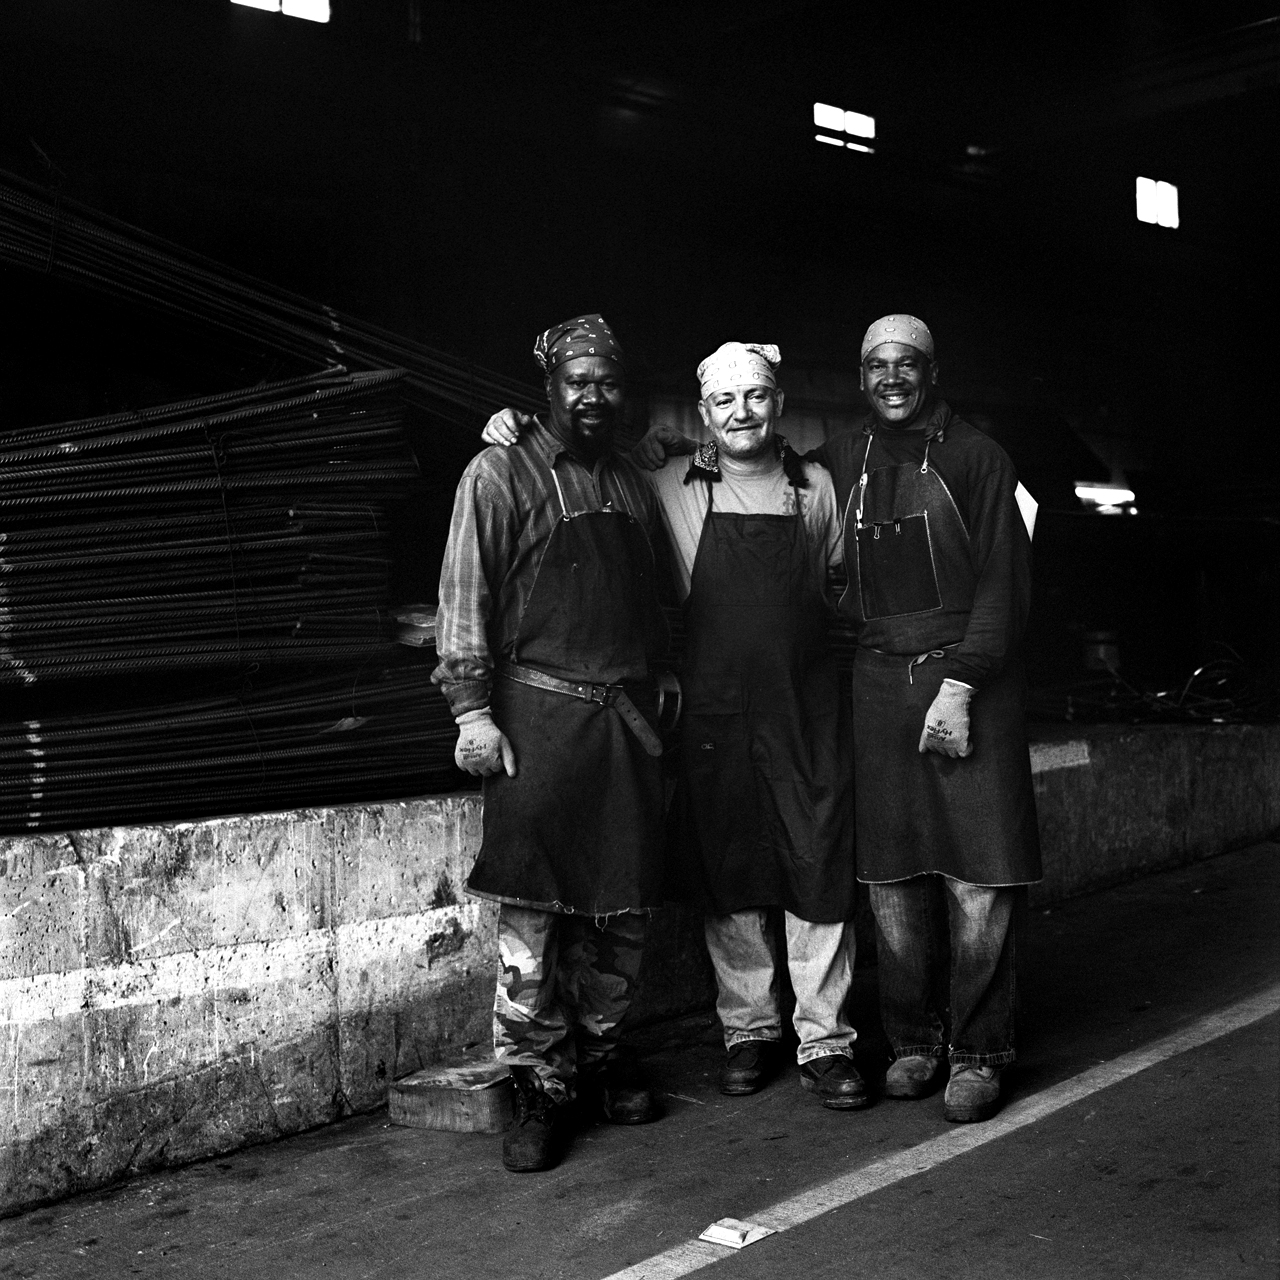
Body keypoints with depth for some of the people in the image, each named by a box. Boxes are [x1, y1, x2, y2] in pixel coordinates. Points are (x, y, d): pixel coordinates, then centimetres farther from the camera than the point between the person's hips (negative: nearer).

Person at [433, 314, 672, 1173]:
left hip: (628, 716, 5)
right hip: (539, 713, -5)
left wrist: (659, 682, 13)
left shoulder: (635, 487, 17)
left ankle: (601, 1053, 26)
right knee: (532, 910, -4)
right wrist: (472, 708, -11)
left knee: (624, 907, 9)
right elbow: (465, 597, -4)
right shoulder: (500, 475, 1)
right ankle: (542, 1087, 7)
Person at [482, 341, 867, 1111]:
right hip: (715, 710, 0)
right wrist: (515, 439, -2)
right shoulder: (671, 490, 2)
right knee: (728, 879, 8)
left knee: (822, 874, 1)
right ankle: (748, 1029, 24)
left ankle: (824, 1041, 12)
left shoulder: (817, 486, 7)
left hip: (810, 708, 1)